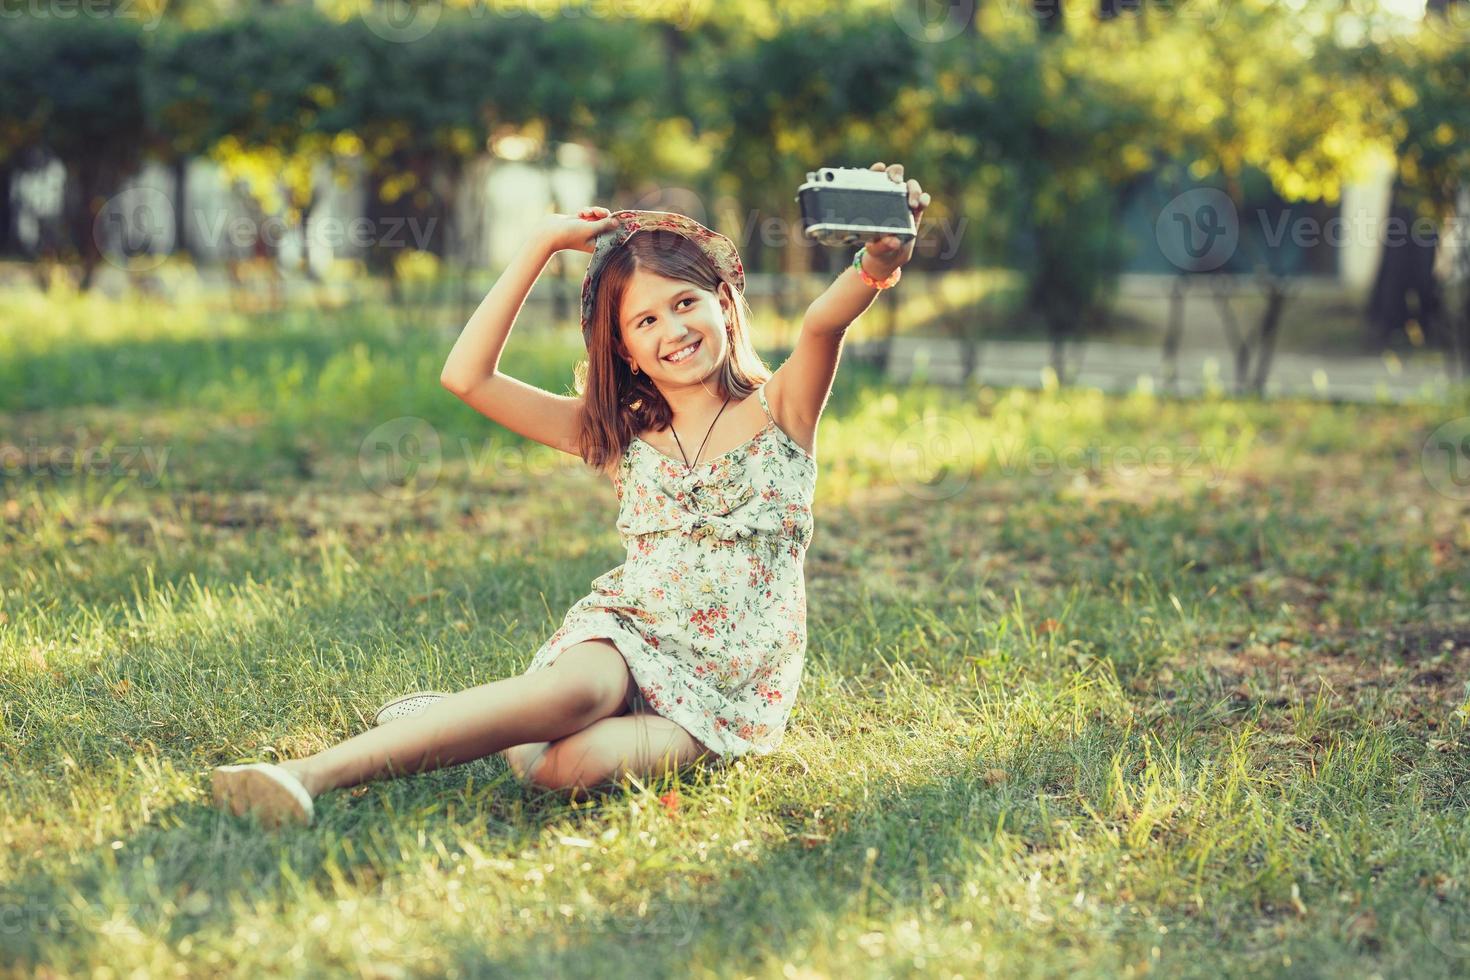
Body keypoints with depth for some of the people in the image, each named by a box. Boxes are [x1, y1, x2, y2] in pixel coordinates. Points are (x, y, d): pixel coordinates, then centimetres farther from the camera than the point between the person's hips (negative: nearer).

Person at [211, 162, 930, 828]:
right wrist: (545, 244, 0)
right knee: (578, 686, -38)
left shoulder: (780, 410, 2)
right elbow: (466, 376, 3)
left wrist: (876, 263, -46)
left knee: (571, 763, -34)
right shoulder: (621, 436, 10)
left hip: (729, 690, -1)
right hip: (626, 635, 2)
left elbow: (823, 323, -23)